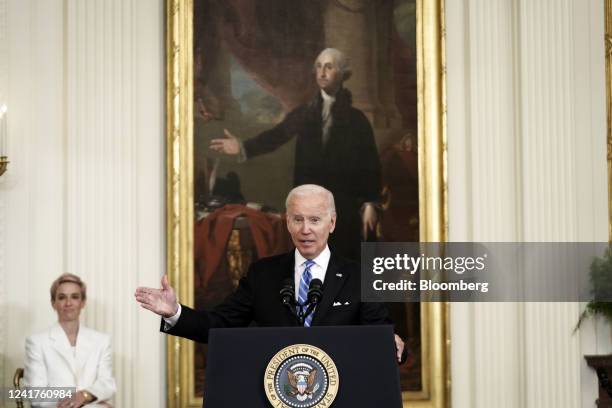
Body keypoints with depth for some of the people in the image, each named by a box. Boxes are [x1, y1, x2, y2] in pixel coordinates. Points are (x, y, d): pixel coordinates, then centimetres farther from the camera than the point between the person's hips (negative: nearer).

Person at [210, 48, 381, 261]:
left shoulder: (356, 119, 3)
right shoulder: (303, 114, 10)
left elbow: (370, 163, 0)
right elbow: (276, 136, -2)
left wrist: (370, 203, -8)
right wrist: (243, 147, -18)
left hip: (345, 205, -2)